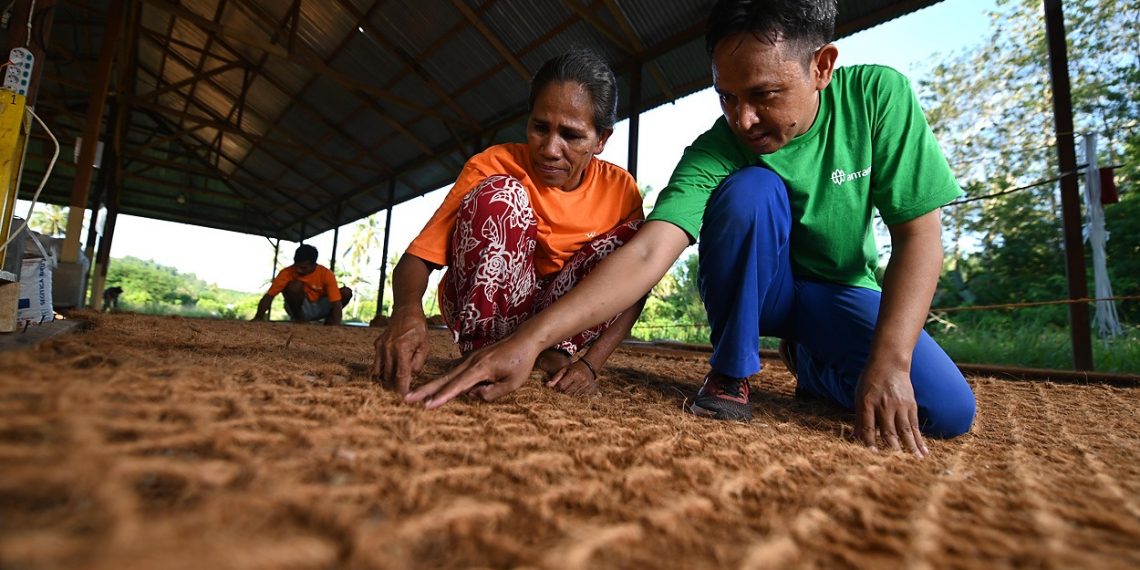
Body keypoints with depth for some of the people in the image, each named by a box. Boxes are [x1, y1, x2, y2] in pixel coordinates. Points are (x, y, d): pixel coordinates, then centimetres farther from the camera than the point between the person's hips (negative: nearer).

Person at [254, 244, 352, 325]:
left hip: (320, 308, 1)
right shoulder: (287, 272, -22)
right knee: (295, 286, -32)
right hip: (300, 308, -1)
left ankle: (328, 324, -4)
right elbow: (269, 296, -21)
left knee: (346, 292, -24)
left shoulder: (326, 274, -23)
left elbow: (336, 304, -29)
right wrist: (258, 317, -37)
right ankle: (299, 320, -9)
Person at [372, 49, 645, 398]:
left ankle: (553, 352, -14)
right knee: (501, 195, -27)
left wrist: (589, 364, -21)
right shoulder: (495, 167, -17)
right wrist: (407, 310, -43)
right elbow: (417, 257, -20)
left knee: (637, 236, -18)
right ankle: (480, 353, -21)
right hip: (483, 310, -2)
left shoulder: (620, 189, -9)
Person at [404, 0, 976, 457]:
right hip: (757, 289, -2)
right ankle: (731, 373, -13)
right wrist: (531, 337, -47)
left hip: (844, 293, 3)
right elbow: (648, 252, -35)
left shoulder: (878, 95, -17)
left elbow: (918, 234, -17)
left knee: (947, 411, -20)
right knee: (752, 189, -32)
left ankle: (809, 365, 11)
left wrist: (888, 361, -28)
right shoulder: (713, 155, -22)